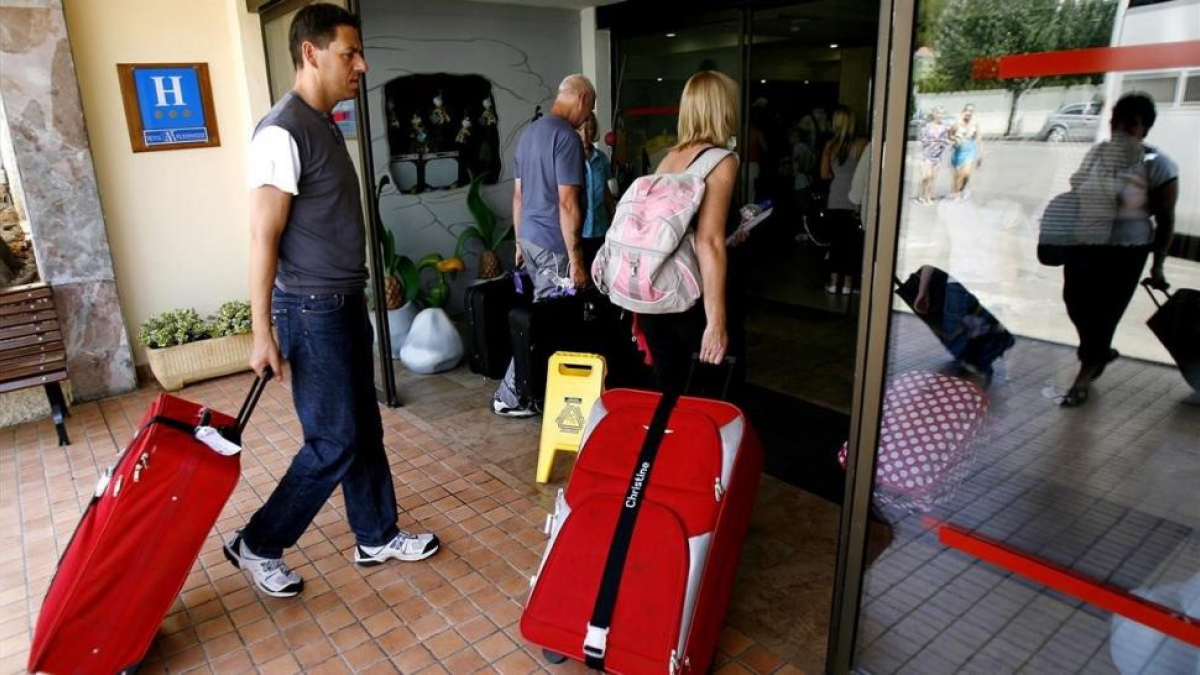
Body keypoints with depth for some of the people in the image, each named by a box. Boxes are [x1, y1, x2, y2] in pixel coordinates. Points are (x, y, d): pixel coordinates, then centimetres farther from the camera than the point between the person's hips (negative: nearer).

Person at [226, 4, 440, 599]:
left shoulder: (324, 124, 12)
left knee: (364, 429, 15)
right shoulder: (284, 131, -17)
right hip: (312, 311, -9)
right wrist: (263, 332, -19)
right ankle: (258, 545, 19)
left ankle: (377, 537, 30)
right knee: (334, 444, -1)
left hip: (345, 304, 9)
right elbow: (263, 237, -19)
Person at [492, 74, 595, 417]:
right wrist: (576, 259, -18)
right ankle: (509, 397, 7)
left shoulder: (529, 131, 14)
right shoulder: (567, 137, -14)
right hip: (553, 243, -9)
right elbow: (567, 203, -20)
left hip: (529, 237, 9)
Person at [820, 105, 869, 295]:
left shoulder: (830, 145, 0)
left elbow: (824, 174, 4)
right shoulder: (861, 144, -8)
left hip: (835, 200, 2)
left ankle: (833, 282, 12)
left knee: (835, 240, 10)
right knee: (852, 242, 6)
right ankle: (847, 284, 9)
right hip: (854, 200, -2)